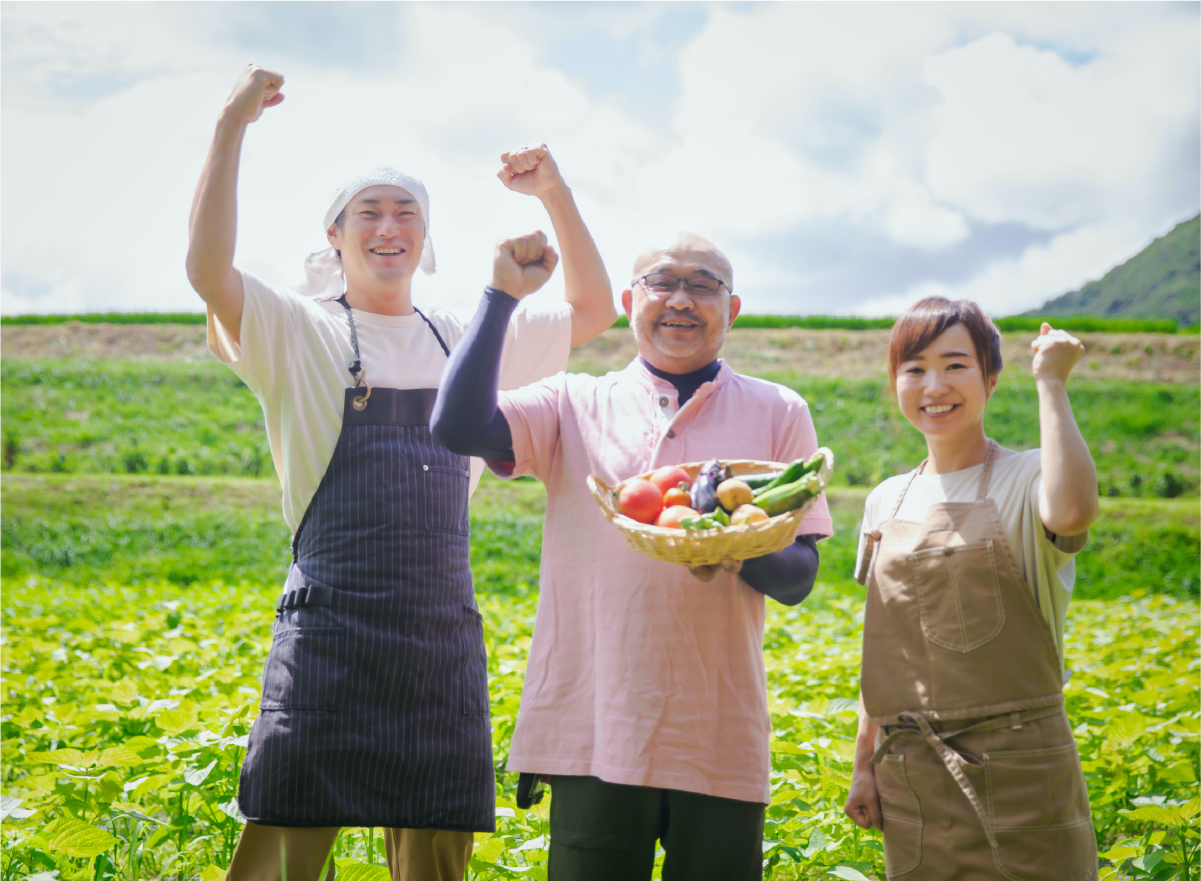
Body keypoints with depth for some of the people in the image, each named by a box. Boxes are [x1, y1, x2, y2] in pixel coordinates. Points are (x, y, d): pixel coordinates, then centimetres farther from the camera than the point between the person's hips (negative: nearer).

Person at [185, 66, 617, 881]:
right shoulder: (298, 332, 2)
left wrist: (555, 194, 8)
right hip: (331, 636, -4)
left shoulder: (466, 340, 14)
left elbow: (594, 310, 19)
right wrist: (231, 128, -19)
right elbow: (208, 270, -16)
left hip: (444, 638, 4)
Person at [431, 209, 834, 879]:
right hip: (594, 727, 0)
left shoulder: (778, 413, 9)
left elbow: (800, 577, 5)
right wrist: (503, 294, -7)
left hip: (721, 741, 1)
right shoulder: (575, 405, 8)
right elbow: (460, 428, -9)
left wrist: (741, 554, -17)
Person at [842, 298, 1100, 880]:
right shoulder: (886, 503, 11)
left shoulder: (1025, 481, -5)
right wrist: (864, 763, 13)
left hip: (1018, 775, -4)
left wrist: (1051, 382, -21)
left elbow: (1072, 511, -32)